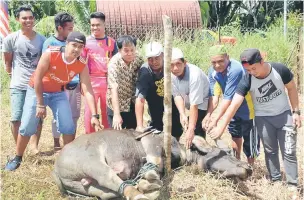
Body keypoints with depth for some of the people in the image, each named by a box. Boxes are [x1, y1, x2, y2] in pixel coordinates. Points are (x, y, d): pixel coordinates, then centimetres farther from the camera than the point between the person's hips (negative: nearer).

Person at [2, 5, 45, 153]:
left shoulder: (42, 39, 1)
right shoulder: (10, 39, -5)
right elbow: (7, 62, 6)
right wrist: (12, 76, 10)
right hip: (18, 86, -2)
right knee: (16, 119, -3)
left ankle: (35, 146, 22)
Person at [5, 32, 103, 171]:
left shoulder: (82, 65, -20)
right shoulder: (50, 55, -28)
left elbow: (88, 91, -23)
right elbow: (37, 78, -21)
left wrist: (94, 115, -31)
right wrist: (40, 104, -19)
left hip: (58, 93, 3)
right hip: (37, 90, -2)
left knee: (68, 126, -6)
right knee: (26, 127, -1)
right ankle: (17, 158, 18)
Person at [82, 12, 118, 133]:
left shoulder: (111, 42, 7)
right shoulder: (86, 41, 1)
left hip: (108, 81, 2)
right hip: (92, 81, -2)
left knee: (107, 112, 8)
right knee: (89, 111, -1)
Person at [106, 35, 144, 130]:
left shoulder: (138, 59, -12)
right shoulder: (114, 63, -25)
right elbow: (114, 89, -33)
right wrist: (116, 115, -40)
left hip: (133, 104, 4)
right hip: (117, 105, -4)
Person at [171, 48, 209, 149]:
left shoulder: (194, 75, -35)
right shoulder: (171, 74, -17)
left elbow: (194, 105, -35)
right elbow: (177, 95, -14)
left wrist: (191, 129, -34)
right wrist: (182, 115, -29)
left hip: (202, 103, -6)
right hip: (187, 101, 6)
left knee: (197, 131, -16)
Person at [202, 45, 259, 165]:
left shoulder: (235, 70, -36)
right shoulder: (212, 71, -14)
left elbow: (228, 98, -36)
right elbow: (214, 95, -16)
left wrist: (216, 120, -36)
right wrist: (208, 114, -29)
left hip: (248, 109, -8)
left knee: (249, 141, 2)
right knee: (235, 135, 24)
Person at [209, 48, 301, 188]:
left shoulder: (280, 70, -21)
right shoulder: (247, 80, -23)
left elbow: (291, 89, -3)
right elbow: (234, 104, -26)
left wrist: (296, 112, -4)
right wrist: (221, 127, -30)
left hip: (284, 114, 0)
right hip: (263, 118, 0)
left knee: (289, 151, 0)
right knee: (270, 151, 8)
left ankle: (292, 184, 8)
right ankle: (275, 181, 22)